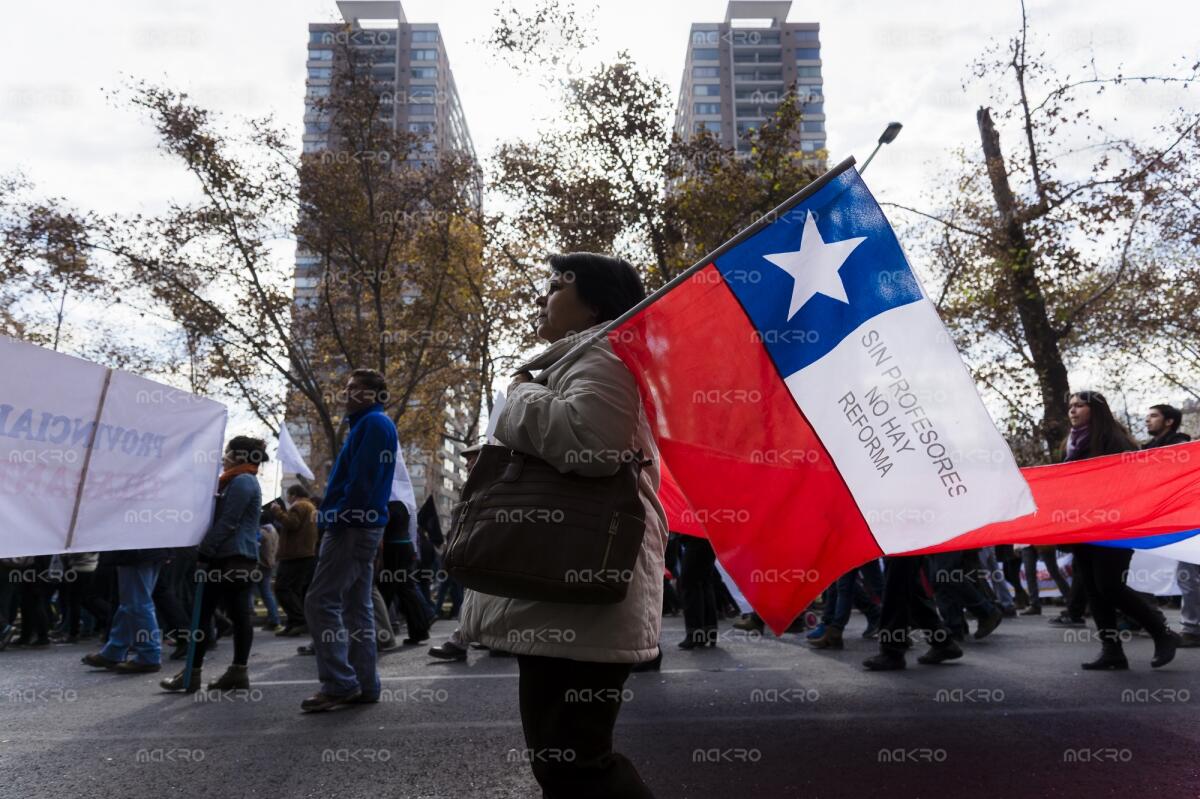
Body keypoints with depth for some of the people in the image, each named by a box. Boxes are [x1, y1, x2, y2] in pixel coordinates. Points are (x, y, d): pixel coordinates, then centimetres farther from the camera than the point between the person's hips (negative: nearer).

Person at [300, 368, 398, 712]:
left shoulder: (374, 424, -10)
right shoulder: (367, 425, 22)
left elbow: (363, 480, -20)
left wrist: (338, 518, -16)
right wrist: (332, 517, 15)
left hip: (353, 526, -10)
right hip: (362, 526, 10)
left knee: (320, 602, -9)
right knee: (358, 606, 10)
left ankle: (339, 683, -5)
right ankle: (364, 684, 14)